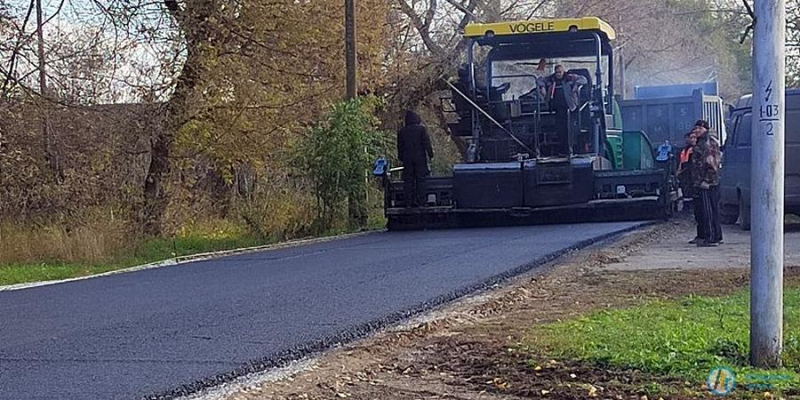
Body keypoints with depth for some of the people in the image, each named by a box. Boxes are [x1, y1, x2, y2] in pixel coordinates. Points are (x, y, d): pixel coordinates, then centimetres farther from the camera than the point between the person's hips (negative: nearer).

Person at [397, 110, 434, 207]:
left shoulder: (401, 131, 6)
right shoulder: (421, 129, -4)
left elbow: (400, 147, 10)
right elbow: (426, 143, -6)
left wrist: (401, 158, 17)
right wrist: (430, 154, 0)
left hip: (407, 159, 3)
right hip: (420, 158, -3)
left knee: (408, 181, 5)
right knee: (420, 179, 1)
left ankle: (408, 202, 1)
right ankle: (418, 200, -6)